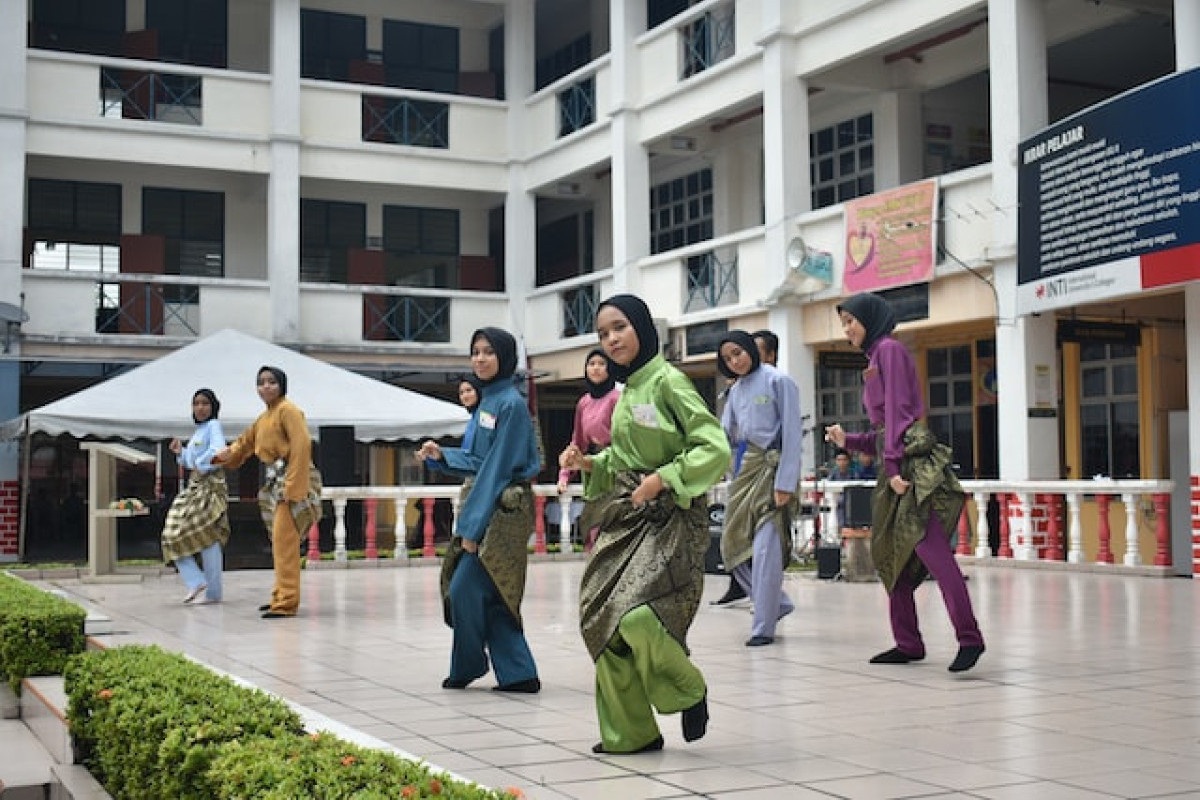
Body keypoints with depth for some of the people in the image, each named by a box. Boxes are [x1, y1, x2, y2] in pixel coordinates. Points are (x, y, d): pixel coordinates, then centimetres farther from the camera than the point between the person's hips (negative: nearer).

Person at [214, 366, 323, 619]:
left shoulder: (288, 410, -9)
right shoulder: (263, 418, 20)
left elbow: (301, 446, -19)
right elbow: (244, 442, 27)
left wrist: (292, 486, -23)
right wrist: (226, 454, 3)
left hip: (292, 479, -10)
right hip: (276, 482, 10)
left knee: (284, 540, -12)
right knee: (280, 542, 14)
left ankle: (286, 602, -11)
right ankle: (281, 596, 23)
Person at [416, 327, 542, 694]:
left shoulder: (511, 404, -14)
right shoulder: (487, 400, 13)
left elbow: (498, 467, -17)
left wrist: (473, 525, -17)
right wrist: (441, 455, 1)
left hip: (502, 510, -9)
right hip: (483, 507, 9)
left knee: (466, 589, -5)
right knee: (492, 595, 8)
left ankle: (467, 667, 13)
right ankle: (517, 674, 12)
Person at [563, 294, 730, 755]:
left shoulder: (668, 382, -9)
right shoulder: (626, 391, 14)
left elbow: (715, 448, -15)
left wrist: (663, 478, -20)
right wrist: (590, 464, 6)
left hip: (667, 518, -8)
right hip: (623, 518, 8)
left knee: (638, 615, -23)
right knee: (602, 618, 2)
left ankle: (690, 692, 6)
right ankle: (628, 733, 15)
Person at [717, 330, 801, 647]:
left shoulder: (778, 382, -6)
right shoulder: (736, 391, 15)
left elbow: (791, 433, -11)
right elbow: (725, 435, 18)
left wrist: (785, 483, -17)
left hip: (772, 468, -8)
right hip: (745, 470, 8)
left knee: (766, 548, -11)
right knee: (733, 546, 6)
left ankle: (764, 626, -4)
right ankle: (778, 603, 23)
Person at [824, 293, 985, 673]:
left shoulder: (889, 349, -2)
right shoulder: (875, 357, 24)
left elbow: (897, 410, -12)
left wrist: (892, 463, -18)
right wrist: (848, 440, 11)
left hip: (912, 462, -10)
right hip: (896, 467, 10)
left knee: (933, 551, -16)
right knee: (892, 555, 7)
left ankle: (969, 638, -19)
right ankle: (908, 644, 10)